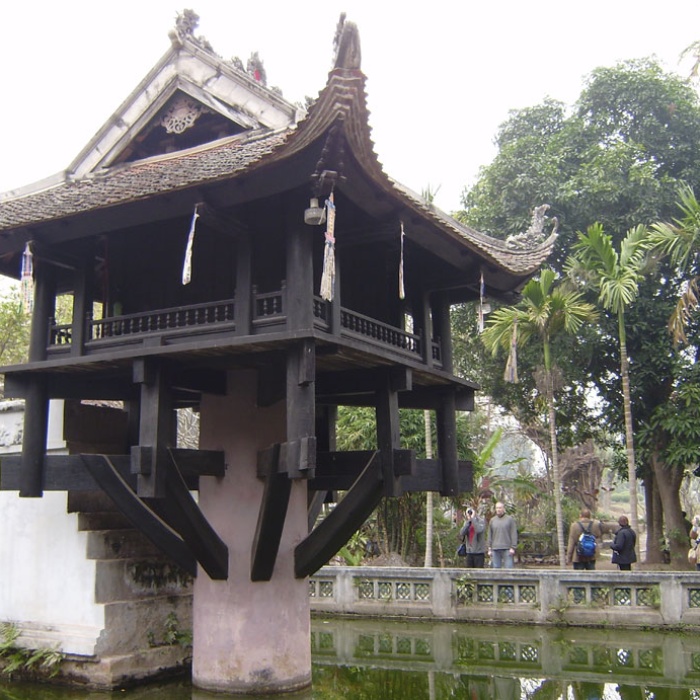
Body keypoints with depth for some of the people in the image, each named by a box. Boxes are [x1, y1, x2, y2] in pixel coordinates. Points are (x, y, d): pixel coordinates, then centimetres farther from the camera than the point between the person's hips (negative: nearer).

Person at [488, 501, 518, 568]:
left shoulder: (510, 519, 2)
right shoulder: (492, 520, 11)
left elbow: (514, 534, -2)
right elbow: (490, 535, 12)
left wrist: (513, 547, -10)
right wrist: (489, 549, 7)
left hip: (507, 549, -3)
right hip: (495, 549, 3)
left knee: (508, 567, -6)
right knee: (496, 567, 4)